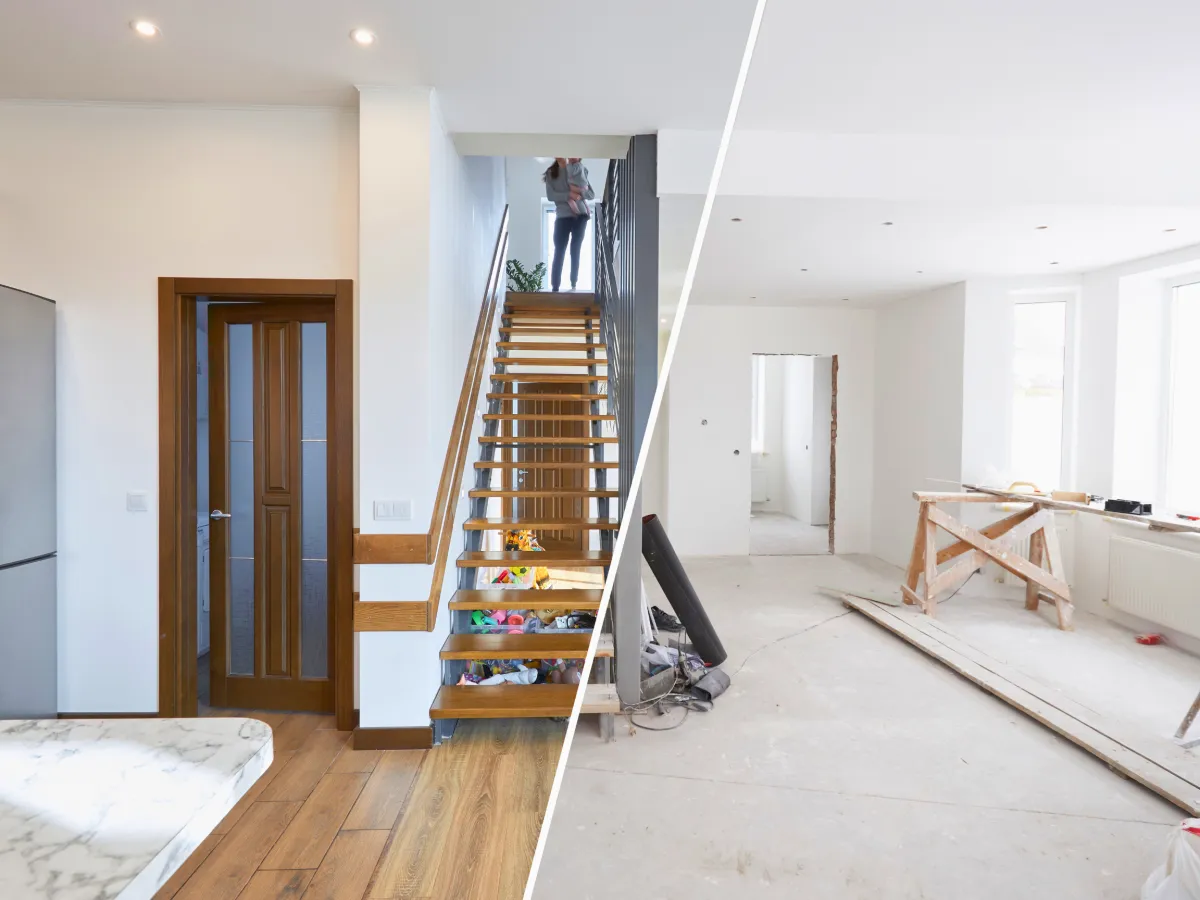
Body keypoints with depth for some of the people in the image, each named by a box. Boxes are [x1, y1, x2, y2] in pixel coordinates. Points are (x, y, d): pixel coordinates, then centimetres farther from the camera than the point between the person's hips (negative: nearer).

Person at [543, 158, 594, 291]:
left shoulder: (578, 169, 8)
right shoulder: (550, 173, 9)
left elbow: (592, 195, 4)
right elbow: (550, 195, -5)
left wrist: (580, 191, -15)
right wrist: (569, 195, -17)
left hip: (580, 215, 0)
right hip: (562, 216, 0)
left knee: (575, 251, 2)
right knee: (559, 252, -5)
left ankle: (574, 284, 7)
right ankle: (555, 287, -5)